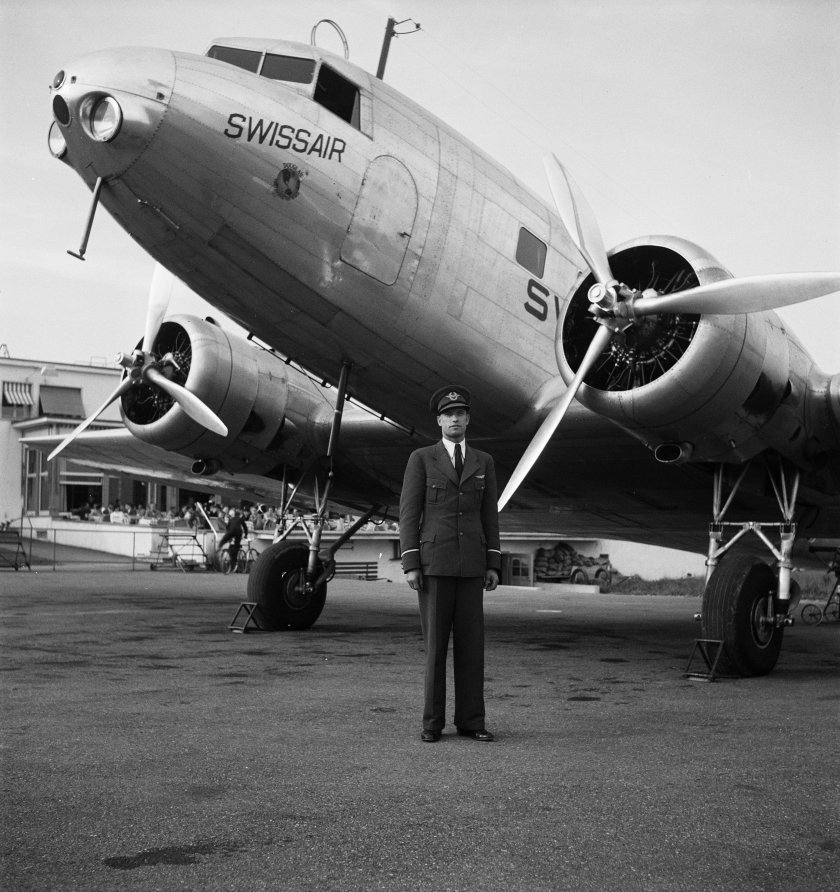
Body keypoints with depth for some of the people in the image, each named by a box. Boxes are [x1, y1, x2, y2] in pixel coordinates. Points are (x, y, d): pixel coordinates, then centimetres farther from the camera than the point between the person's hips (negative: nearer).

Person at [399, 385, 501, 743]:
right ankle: (433, 722, 6)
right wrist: (410, 565, -11)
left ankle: (470, 720, 8)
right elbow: (408, 514, -3)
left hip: (470, 564, 3)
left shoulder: (483, 462, 11)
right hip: (433, 561, -3)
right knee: (435, 642, -2)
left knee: (471, 641, 1)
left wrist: (493, 565, 3)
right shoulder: (421, 458, 1)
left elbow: (489, 517, 11)